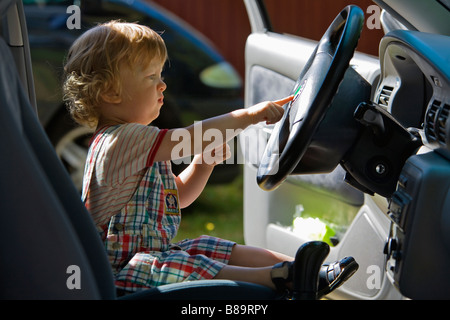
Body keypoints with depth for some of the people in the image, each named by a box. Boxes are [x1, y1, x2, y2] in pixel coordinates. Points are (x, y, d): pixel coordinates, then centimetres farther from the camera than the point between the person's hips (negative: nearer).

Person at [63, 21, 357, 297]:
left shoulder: (137, 141, 18)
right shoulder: (119, 140, -19)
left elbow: (177, 197, 24)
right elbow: (189, 139, -28)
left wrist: (204, 163, 6)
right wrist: (248, 115, -23)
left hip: (156, 249, 11)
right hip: (121, 265, -11)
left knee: (218, 249, 1)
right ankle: (274, 277, -47)